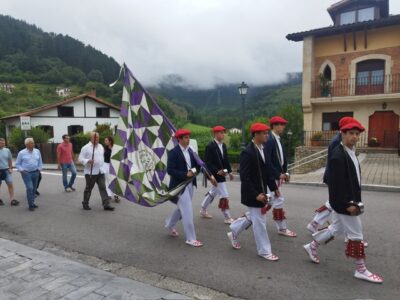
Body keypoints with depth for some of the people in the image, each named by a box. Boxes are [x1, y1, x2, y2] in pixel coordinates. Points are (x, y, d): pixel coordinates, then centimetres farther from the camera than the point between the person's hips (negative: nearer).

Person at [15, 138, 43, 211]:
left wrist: (39, 169, 7)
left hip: (35, 173, 4)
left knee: (34, 189, 11)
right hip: (26, 173, -4)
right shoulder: (22, 153, -4)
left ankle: (32, 202, 26)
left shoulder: (37, 151, 5)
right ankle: (31, 205, -5)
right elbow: (17, 164, 3)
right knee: (29, 188, -13)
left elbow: (40, 162, 16)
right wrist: (22, 170, -9)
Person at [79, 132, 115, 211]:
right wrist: (88, 161, -25)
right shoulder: (86, 148, -7)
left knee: (103, 188, -1)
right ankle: (85, 204, 24)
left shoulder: (101, 146, 12)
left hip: (100, 172, 5)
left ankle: (106, 204, -2)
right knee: (88, 188, 7)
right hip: (90, 172, -5)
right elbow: (81, 158, -8)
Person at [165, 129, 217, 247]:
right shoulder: (173, 152, -14)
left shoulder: (190, 150, 6)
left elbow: (197, 165, 7)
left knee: (182, 209, 20)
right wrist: (185, 174, -22)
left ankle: (169, 225, 44)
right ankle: (191, 238, 8)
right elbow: (170, 170, -18)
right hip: (179, 185, -7)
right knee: (187, 211, -4)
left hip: (190, 184, 8)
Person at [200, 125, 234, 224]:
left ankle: (203, 211, 37)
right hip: (215, 175, -8)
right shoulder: (210, 146, -17)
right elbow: (207, 162, -18)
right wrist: (217, 171, -24)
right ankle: (227, 218, 8)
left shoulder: (223, 145, 6)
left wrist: (229, 171, 8)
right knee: (224, 196, -5)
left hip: (221, 173, 8)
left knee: (212, 192, 20)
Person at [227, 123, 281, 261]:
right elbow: (244, 177, -22)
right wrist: (256, 194, -24)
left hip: (261, 191, 9)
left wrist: (274, 187, 9)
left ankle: (234, 233, 42)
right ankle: (264, 251, 20)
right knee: (259, 221, 3)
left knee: (252, 217, 22)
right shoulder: (247, 152, -21)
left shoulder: (263, 149, 4)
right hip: (253, 194, -9)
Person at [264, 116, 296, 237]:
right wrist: (279, 175, -19)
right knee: (279, 200, -2)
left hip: (278, 176, 9)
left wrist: (284, 173, 6)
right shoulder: (269, 140, -18)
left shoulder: (278, 140, 11)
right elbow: (267, 162, -23)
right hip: (271, 177, -9)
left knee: (271, 200, 16)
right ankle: (282, 228, 11)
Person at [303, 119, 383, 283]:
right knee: (355, 235, 4)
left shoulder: (350, 152, 8)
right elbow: (336, 184, -25)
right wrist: (348, 204, -22)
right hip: (344, 203, -10)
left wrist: (354, 201, 16)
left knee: (336, 228, 21)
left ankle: (312, 246, 37)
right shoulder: (338, 156, -23)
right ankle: (361, 270, 21)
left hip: (349, 200, 10)